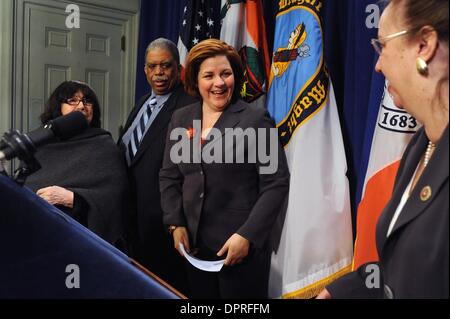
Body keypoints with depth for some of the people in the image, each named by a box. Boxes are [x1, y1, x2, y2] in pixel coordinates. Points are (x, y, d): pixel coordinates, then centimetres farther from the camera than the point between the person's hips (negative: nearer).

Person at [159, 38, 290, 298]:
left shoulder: (256, 119, -5)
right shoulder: (181, 119, 9)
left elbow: (276, 184, -9)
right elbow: (169, 177, 12)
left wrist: (247, 236, -15)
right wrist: (176, 225, 1)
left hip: (242, 246, -4)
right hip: (194, 245, 4)